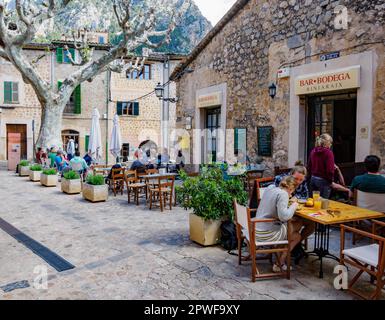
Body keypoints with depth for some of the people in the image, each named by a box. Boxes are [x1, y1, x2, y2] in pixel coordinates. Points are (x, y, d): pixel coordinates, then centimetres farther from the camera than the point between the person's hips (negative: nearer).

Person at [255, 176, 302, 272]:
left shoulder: (270, 188, 6)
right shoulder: (283, 194, -18)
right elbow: (283, 216, -28)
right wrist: (293, 206, -11)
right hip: (266, 234, -8)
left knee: (298, 224, 17)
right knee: (297, 236, 16)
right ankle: (279, 264, 22)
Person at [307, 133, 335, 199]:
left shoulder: (313, 151, 7)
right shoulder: (328, 152, -13)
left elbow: (309, 167, 13)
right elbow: (330, 170, -17)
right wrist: (331, 181, -4)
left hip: (313, 179, 7)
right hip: (323, 181, -7)